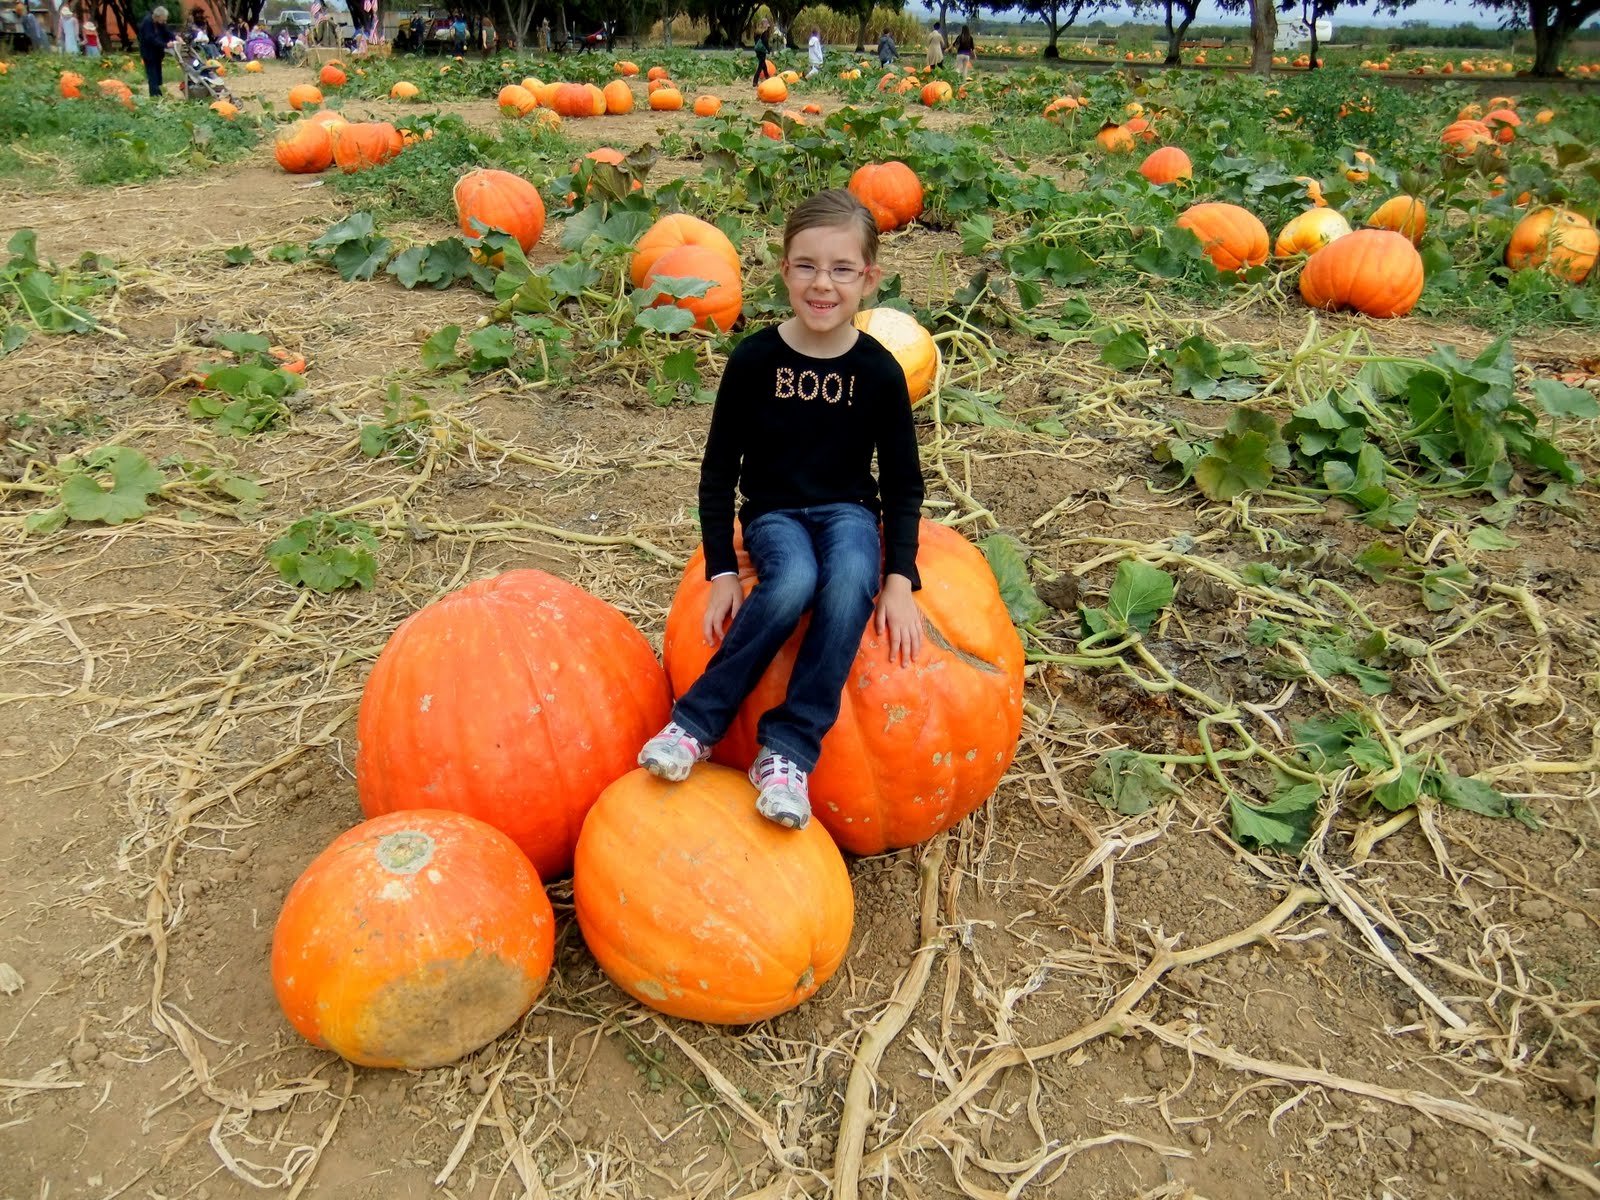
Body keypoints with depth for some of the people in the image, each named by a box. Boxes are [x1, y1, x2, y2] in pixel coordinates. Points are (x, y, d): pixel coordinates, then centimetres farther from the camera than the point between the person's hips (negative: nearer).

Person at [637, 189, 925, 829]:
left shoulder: (879, 372, -5)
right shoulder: (755, 359, -8)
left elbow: (903, 482, 1)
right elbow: (719, 470, -2)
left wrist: (900, 579, -12)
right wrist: (722, 573, -10)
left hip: (849, 509, 1)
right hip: (773, 511, -1)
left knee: (851, 582, -34)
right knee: (792, 582, -35)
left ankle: (788, 750, -28)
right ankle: (697, 723, -22)